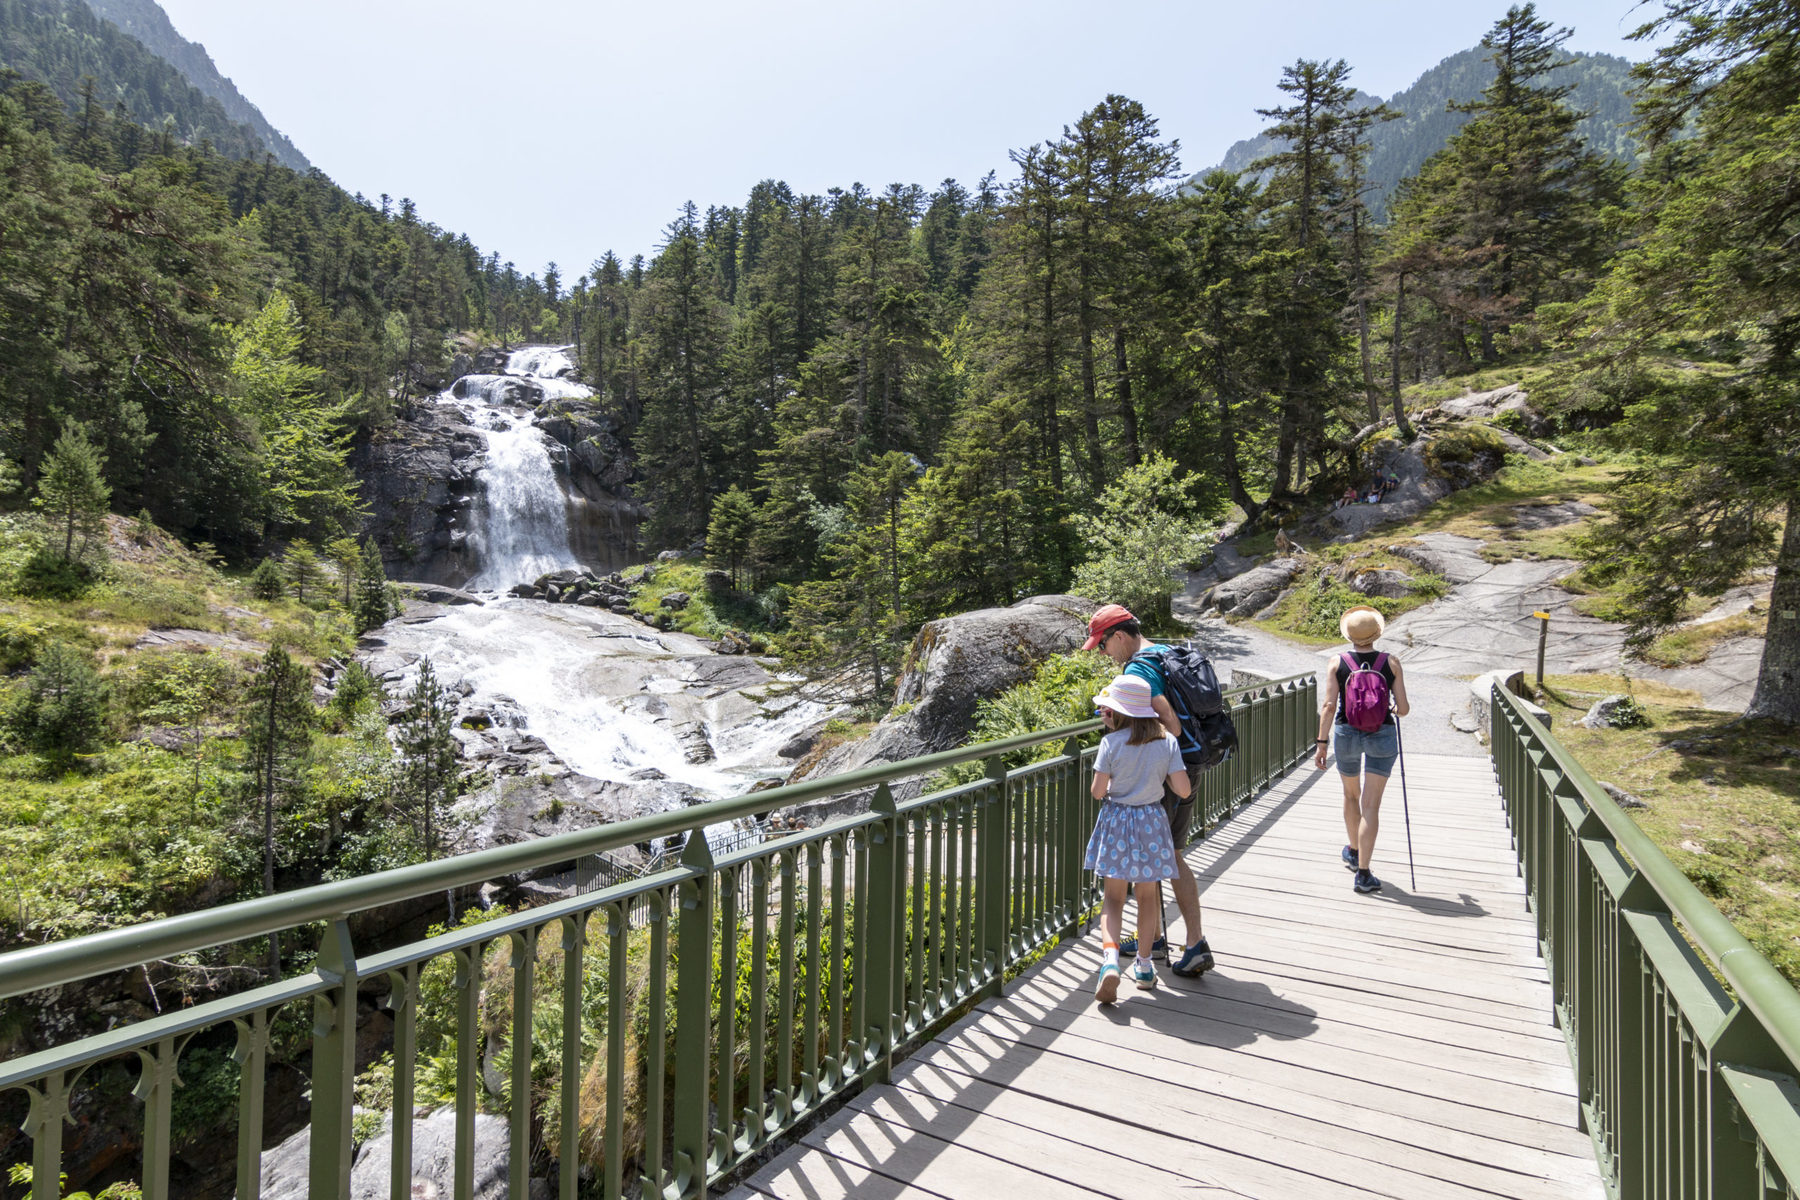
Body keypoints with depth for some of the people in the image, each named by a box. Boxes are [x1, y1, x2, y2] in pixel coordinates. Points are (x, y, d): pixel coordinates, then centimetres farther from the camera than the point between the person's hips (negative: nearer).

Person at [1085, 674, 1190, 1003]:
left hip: (1117, 822, -2)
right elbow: (1183, 789, -7)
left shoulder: (1112, 742, -13)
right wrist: (1161, 775, 11)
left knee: (1113, 897, 8)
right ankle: (1143, 965, 28)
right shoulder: (1167, 741, -5)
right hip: (1152, 821, 3)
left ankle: (1111, 959, -10)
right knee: (1147, 895, 18)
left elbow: (1098, 791, -12)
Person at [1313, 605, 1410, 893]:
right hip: (1382, 735, -1)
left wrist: (1322, 743, -6)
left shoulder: (1338, 663, -5)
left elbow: (1329, 706, -10)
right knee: (1371, 805, -1)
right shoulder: (1391, 662, -4)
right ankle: (1363, 873, -5)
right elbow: (1403, 707, -3)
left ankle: (1353, 852, 42)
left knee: (1351, 795, 23)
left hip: (1346, 733, 1)